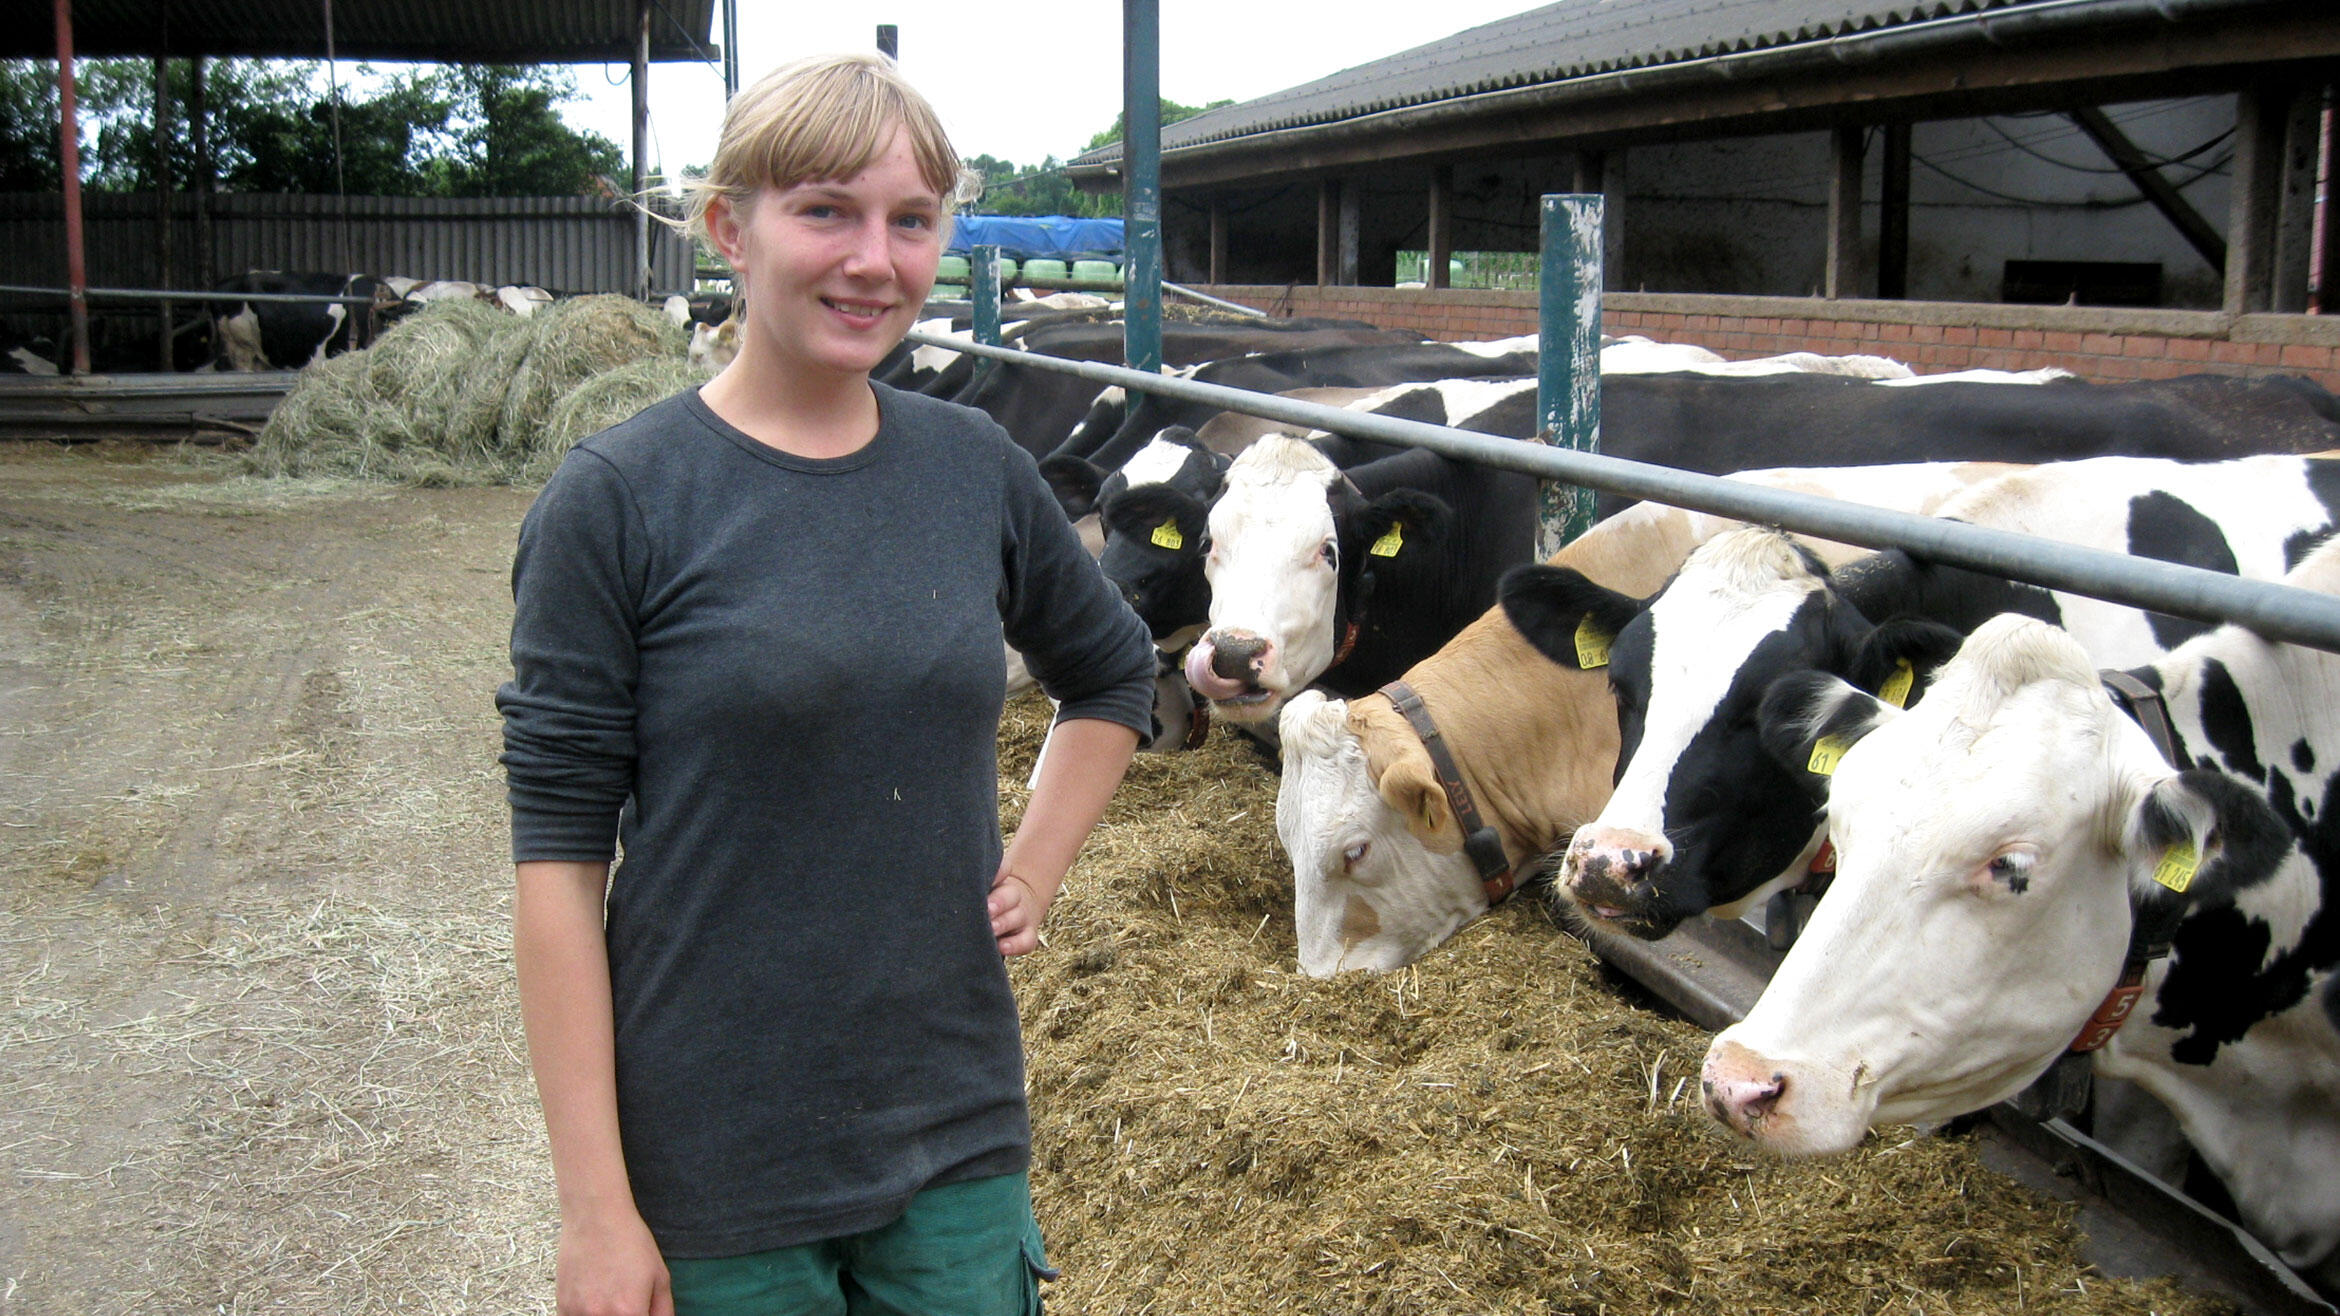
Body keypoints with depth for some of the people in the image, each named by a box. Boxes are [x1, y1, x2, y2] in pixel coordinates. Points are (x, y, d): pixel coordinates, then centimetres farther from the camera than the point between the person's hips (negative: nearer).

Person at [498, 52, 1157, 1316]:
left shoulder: (975, 467, 0)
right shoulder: (618, 500, -11)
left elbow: (1112, 674, 18)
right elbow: (559, 857, -11)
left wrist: (1032, 873, 6)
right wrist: (596, 1208, -12)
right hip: (715, 1165, -3)